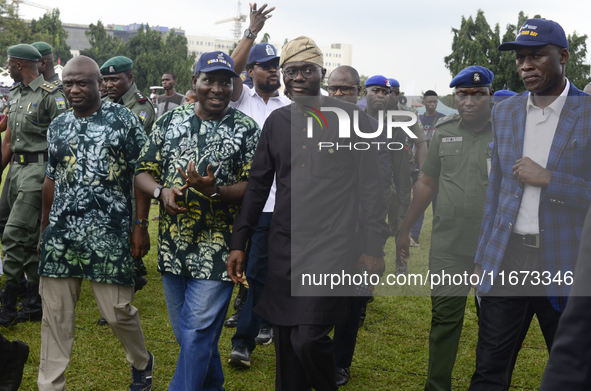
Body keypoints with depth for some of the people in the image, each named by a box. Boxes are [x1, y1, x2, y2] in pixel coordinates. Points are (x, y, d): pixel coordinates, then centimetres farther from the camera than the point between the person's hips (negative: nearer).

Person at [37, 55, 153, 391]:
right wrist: (44, 229, 17)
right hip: (61, 234, 4)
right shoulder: (57, 127, 12)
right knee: (55, 314, 5)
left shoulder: (125, 120, -3)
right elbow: (52, 180, 18)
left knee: (117, 309, 0)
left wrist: (140, 226, -7)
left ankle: (142, 363, 29)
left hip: (109, 234, -4)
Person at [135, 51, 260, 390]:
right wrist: (162, 191, -12)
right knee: (186, 331, 17)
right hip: (174, 245, 5)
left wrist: (215, 191, -24)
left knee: (197, 332, -5)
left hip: (218, 249, -4)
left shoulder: (247, 129, -3)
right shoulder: (170, 121, 8)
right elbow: (143, 172, 9)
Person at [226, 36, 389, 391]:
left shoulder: (351, 119, -3)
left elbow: (371, 186, -1)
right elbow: (258, 185, 15)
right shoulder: (276, 121, 10)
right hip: (283, 246, 5)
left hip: (331, 245, -5)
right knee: (285, 342, 9)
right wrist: (239, 242, 12)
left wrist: (375, 247, -4)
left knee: (308, 339, -13)